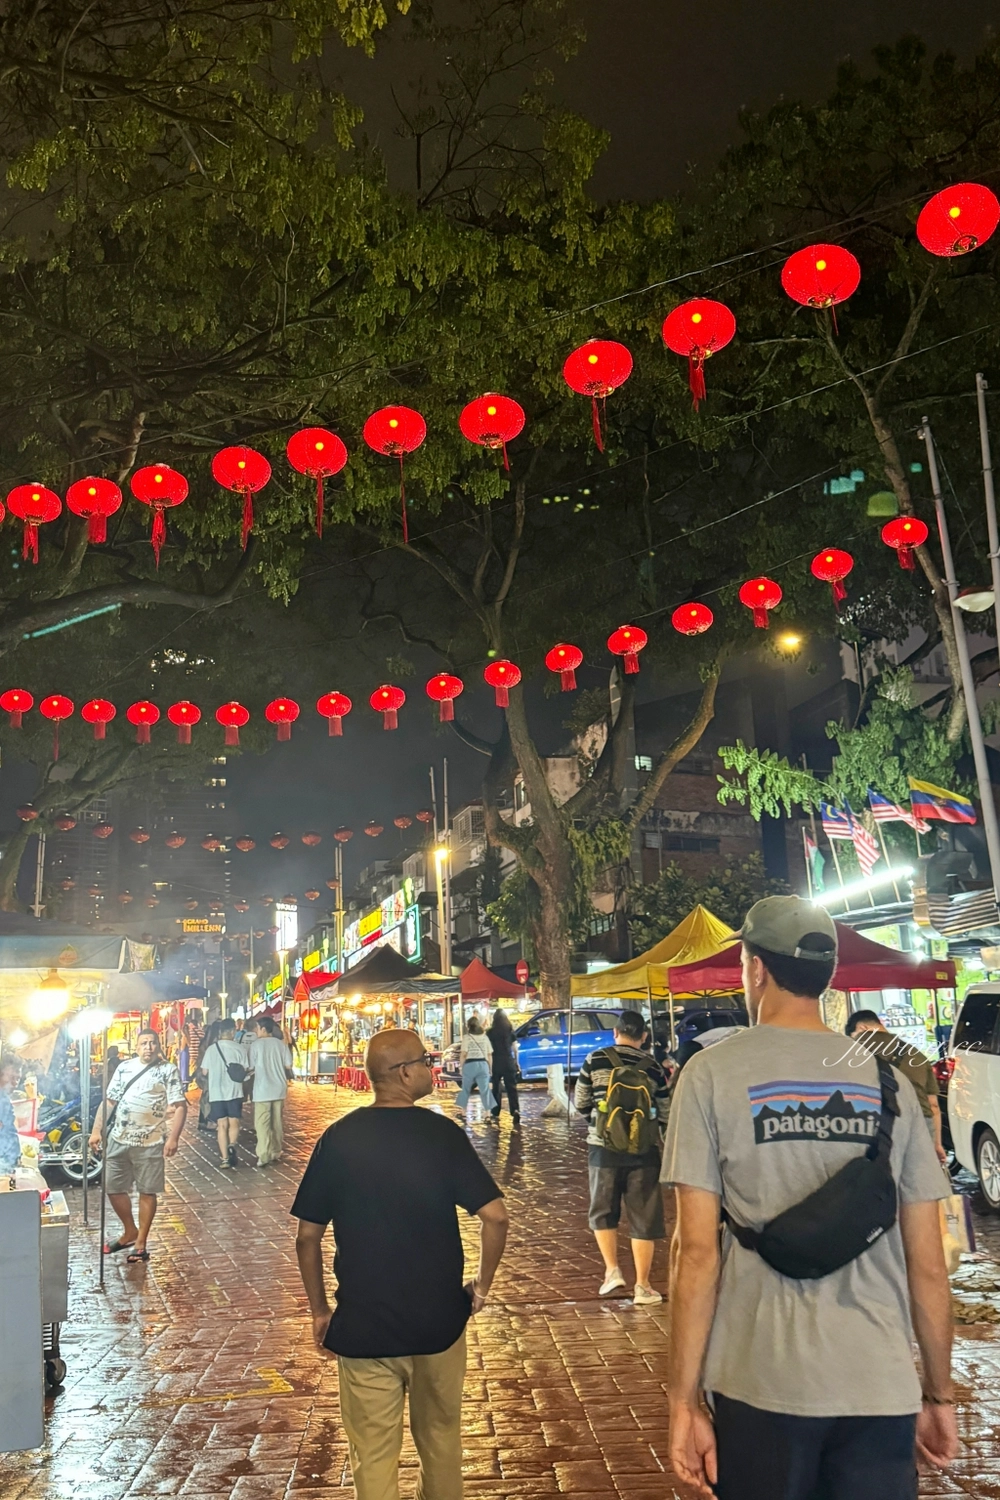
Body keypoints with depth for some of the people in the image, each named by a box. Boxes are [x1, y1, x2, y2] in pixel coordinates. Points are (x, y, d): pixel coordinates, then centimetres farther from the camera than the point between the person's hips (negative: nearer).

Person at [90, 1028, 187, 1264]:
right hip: (118, 1139, 4)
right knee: (113, 1188, 10)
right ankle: (130, 1231, 31)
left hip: (150, 1142, -4)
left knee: (147, 1192, 4)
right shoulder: (124, 1067, 8)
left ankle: (140, 1242, 17)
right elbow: (108, 1101, 10)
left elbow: (179, 1106, -10)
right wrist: (96, 1130, 3)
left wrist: (173, 1138, -18)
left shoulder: (168, 1070, -5)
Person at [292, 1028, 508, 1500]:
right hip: (439, 1319, 0)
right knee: (440, 1436, 23)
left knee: (374, 1455, 12)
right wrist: (482, 1285, 0)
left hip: (362, 1324, 0)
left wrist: (319, 1310, 8)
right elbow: (495, 1215, -16)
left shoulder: (338, 1138, -8)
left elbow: (307, 1237, -4)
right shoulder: (443, 1133, -12)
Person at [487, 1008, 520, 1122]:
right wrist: (516, 1061, 13)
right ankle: (515, 1110, -18)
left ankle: (496, 1113, 12)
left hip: (496, 1062, -1)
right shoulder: (510, 1030, 2)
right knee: (511, 1088, 0)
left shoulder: (490, 1032, -4)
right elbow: (514, 1047, 4)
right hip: (508, 1062, 1)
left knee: (495, 1088, 11)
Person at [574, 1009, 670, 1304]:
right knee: (643, 1219, 9)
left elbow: (580, 1103, 4)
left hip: (603, 1148, -1)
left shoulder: (595, 1061, -4)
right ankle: (642, 1286, 12)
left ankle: (612, 1270, 11)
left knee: (603, 1212, 19)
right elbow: (664, 1111, 6)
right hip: (643, 1151, 1)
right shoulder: (652, 1066, -1)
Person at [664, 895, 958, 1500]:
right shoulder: (887, 1082, 3)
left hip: (763, 1382, -2)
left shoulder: (714, 1073, -6)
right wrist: (940, 1394, 15)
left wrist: (684, 1398, -3)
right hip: (881, 1387, 2)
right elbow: (928, 1264, 5)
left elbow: (697, 1250, -9)